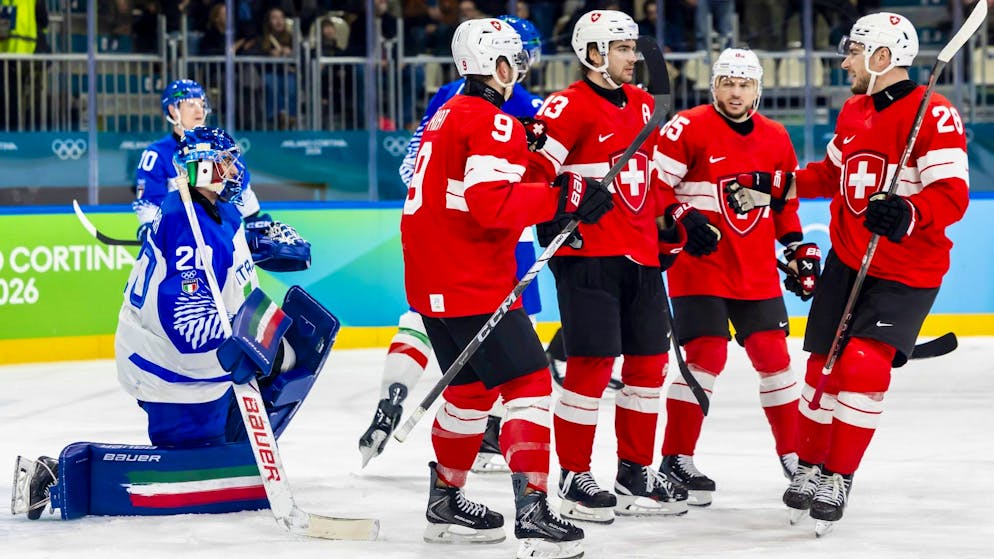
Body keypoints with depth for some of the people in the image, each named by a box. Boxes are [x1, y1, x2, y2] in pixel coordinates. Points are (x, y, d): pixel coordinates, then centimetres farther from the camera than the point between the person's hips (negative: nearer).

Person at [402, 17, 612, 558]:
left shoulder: (448, 114, 16)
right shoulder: (494, 122, -14)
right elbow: (493, 204, -26)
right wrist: (564, 197, -23)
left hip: (431, 279, 10)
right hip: (473, 284, -10)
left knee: (474, 385, 22)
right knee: (529, 383, -10)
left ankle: (445, 503, 31)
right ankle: (532, 514, -19)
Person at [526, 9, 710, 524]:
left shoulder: (641, 105, 16)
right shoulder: (569, 107, -10)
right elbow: (532, 169, -15)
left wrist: (681, 216, 18)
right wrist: (553, 221, -22)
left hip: (640, 257, 8)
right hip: (587, 255, -8)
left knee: (650, 361, 11)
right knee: (592, 364, -9)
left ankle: (635, 472, 22)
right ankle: (574, 478, 1)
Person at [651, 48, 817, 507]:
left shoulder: (775, 139, 9)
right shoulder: (688, 128, -9)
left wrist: (797, 247, 15)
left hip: (757, 271, 5)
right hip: (698, 265, -5)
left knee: (773, 354, 5)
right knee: (706, 355, -13)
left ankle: (793, 453, 19)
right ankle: (676, 461, -5)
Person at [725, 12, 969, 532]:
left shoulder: (935, 115, -18)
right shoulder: (852, 111, 8)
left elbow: (952, 194, -24)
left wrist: (909, 215, -41)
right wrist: (775, 187, 13)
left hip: (906, 271, -7)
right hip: (847, 261, 7)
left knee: (864, 366, -16)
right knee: (824, 367, 8)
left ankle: (838, 480, -4)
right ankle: (810, 467, 25)